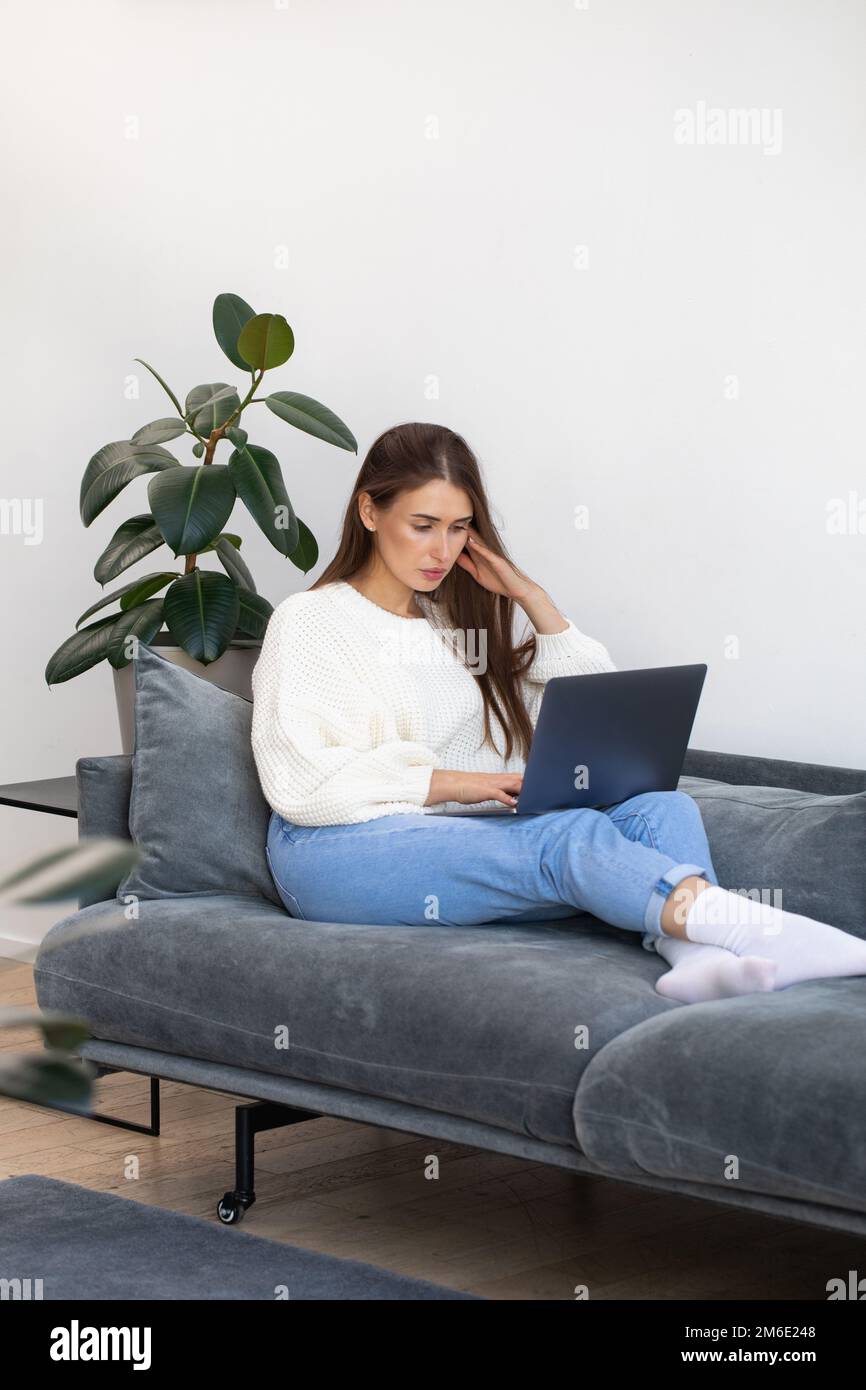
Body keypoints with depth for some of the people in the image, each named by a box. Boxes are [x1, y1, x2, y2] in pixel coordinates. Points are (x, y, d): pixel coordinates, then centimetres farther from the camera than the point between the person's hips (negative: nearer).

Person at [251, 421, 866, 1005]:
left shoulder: (455, 619, 24)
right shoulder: (310, 621, 6)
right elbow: (298, 782, -8)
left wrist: (528, 594, 10)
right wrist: (449, 783, -13)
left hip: (458, 841, 6)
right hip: (342, 852, -6)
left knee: (661, 809, -20)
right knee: (571, 837, -31)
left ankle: (697, 954, -52)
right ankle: (779, 937, -49)